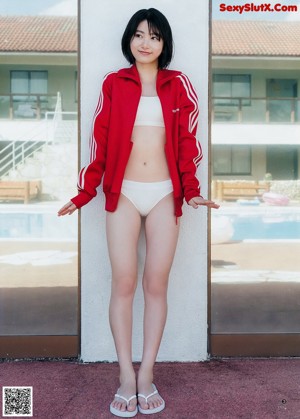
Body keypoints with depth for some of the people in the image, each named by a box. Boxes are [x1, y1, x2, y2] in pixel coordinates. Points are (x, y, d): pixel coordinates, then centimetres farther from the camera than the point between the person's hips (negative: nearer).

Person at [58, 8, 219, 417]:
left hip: (165, 195, 1)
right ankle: (126, 376, 11)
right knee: (123, 283, -2)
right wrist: (85, 192, 0)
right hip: (123, 194, 0)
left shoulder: (179, 85, 8)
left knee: (156, 284, 2)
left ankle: (146, 374, 15)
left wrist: (192, 191, -3)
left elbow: (187, 141, 6)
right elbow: (100, 141, 4)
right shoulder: (113, 84, 7)